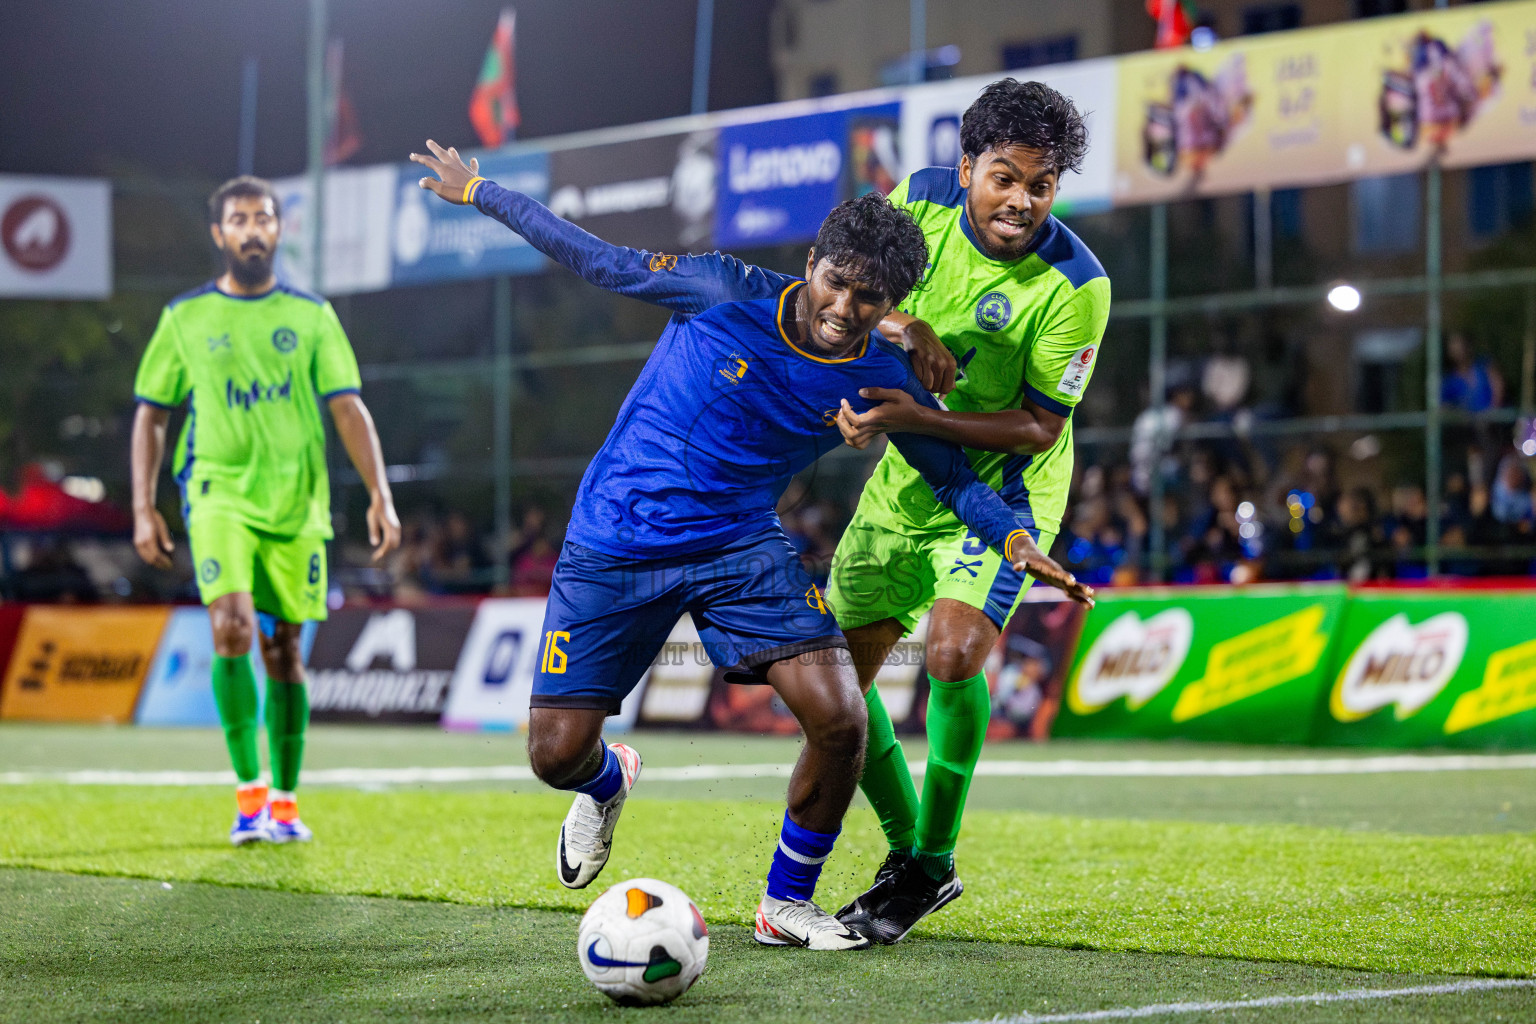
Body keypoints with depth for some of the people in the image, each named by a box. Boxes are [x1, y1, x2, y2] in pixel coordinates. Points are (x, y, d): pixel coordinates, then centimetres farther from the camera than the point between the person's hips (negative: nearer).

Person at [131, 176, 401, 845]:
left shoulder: (311, 317, 8)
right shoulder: (185, 318, 7)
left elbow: (349, 410, 4)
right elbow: (150, 414, 10)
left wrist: (380, 496, -7)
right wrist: (144, 508, 2)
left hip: (298, 503, 2)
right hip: (220, 494, -2)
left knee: (285, 652, 5)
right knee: (233, 629, -20)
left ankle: (285, 803, 15)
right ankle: (249, 793, -16)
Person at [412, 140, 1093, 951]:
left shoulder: (879, 380, -6)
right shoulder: (725, 294, -13)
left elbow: (951, 474, 4)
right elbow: (600, 263, -2)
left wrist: (1017, 541, -16)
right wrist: (476, 192, 3)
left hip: (741, 548, 1)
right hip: (612, 545, -1)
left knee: (839, 718, -18)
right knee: (556, 753, -5)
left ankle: (786, 903, 6)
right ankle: (606, 780, 37)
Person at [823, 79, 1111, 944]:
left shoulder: (1075, 286, -24)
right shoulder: (924, 199, -12)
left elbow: (1040, 427, -20)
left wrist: (918, 416, -32)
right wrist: (903, 340, -20)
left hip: (1003, 489, -5)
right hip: (906, 483, 6)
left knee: (955, 654, -27)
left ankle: (932, 861, -7)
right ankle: (907, 849, 23)